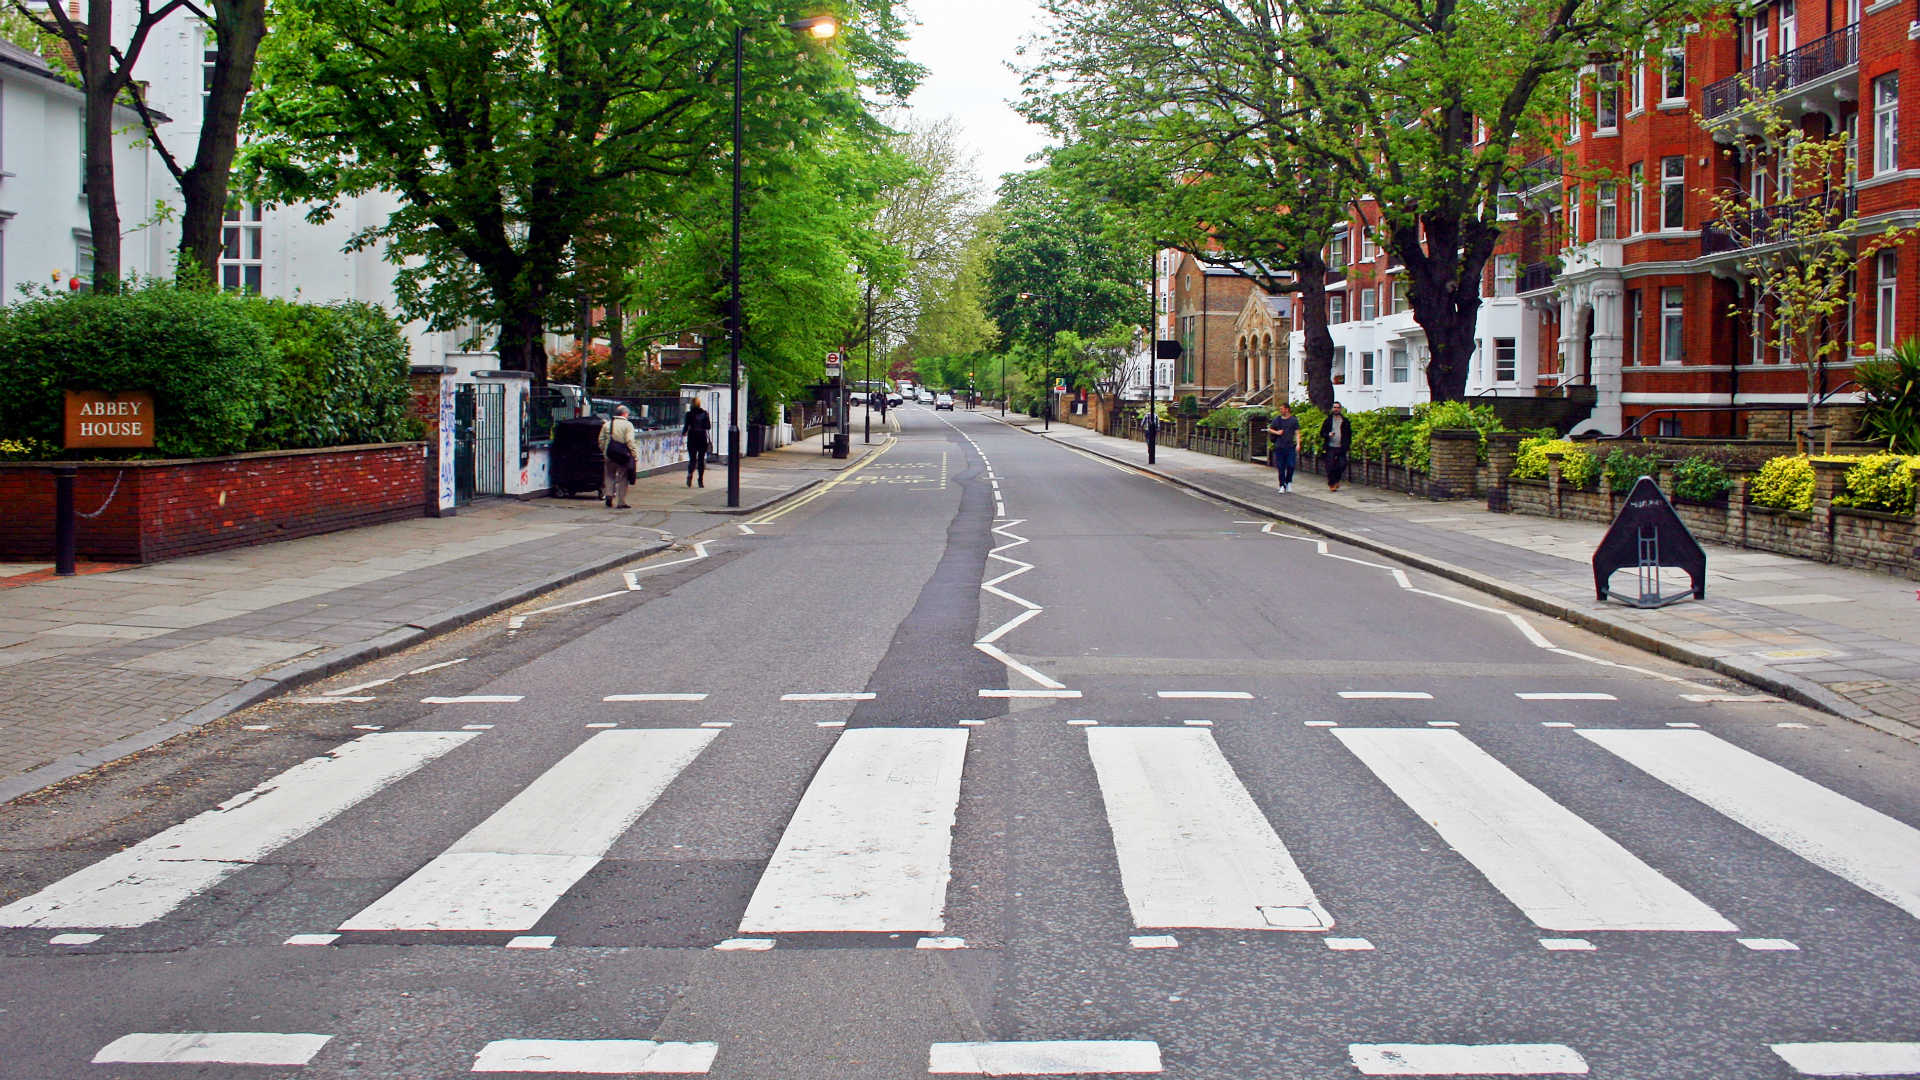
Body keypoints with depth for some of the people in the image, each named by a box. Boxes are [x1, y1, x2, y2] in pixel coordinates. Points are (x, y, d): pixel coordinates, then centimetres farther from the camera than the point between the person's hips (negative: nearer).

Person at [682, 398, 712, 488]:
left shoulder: (689, 414, -4)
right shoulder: (705, 413, 1)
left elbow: (686, 426, -5)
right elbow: (708, 427, 0)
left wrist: (683, 432, 15)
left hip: (692, 438, -1)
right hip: (702, 438, 1)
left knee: (692, 459, 5)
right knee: (701, 459, 8)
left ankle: (690, 474, -20)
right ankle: (701, 479, 4)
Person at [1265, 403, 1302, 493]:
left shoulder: (1294, 420, 4)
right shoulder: (1277, 419, 8)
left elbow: (1297, 432, 3)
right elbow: (1269, 429, 16)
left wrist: (1298, 444, -7)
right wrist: (1276, 432, -4)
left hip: (1290, 446, -1)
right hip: (1279, 447, 1)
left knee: (1291, 465, -7)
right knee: (1281, 467, 1)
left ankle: (1289, 482, 15)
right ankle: (1282, 485, 9)